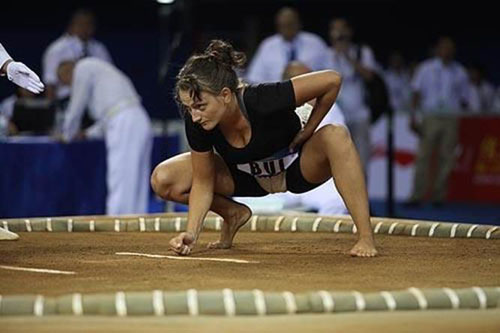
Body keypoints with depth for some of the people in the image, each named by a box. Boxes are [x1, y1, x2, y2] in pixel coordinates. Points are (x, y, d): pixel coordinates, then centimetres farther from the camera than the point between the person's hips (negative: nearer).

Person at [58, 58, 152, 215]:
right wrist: (90, 133, 38)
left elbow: (75, 109, 6)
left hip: (124, 124, -9)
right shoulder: (95, 67, 30)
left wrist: (68, 135, 21)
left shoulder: (82, 68, 3)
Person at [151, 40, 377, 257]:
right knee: (163, 180, -14)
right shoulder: (197, 125, -26)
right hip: (247, 176, 4)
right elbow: (203, 183, -13)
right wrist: (191, 234, -24)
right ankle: (234, 214, 12)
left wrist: (308, 131, -21)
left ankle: (366, 238, -32)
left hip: (299, 166, -4)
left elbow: (332, 80, -31)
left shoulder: (262, 101, -38)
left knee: (336, 137, -37)